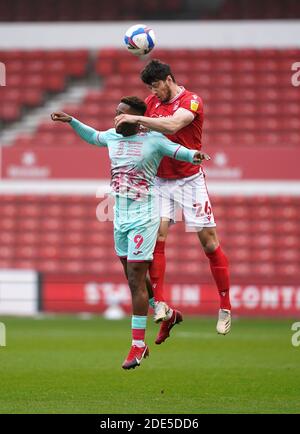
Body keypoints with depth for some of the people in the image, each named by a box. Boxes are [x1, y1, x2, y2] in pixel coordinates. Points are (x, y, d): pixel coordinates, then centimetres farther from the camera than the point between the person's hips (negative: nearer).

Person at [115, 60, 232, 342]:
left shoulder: (191, 102, -12)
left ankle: (225, 308, 6)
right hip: (160, 181, 4)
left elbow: (172, 125, -30)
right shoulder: (151, 103, 7)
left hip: (189, 180, -4)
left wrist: (137, 119, -33)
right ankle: (160, 305, -11)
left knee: (209, 242, -2)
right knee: (156, 237, -13)